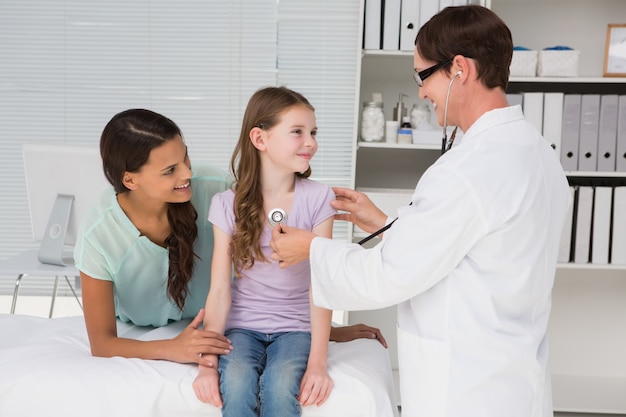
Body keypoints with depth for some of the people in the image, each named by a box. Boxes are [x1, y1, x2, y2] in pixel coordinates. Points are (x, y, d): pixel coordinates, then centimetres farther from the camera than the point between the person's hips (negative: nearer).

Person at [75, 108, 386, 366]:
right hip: (141, 341, -1)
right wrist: (171, 349, -40)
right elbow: (101, 343, -20)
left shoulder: (213, 190, -24)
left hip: (212, 327, 1)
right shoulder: (98, 235, -24)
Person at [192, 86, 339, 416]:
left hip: (295, 326, 0)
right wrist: (208, 363, -16)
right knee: (236, 383, -28)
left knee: (280, 386, -29)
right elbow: (220, 290, -7)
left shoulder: (317, 199, -8)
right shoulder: (228, 204, -5)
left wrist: (317, 362, -19)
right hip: (243, 324, 1)